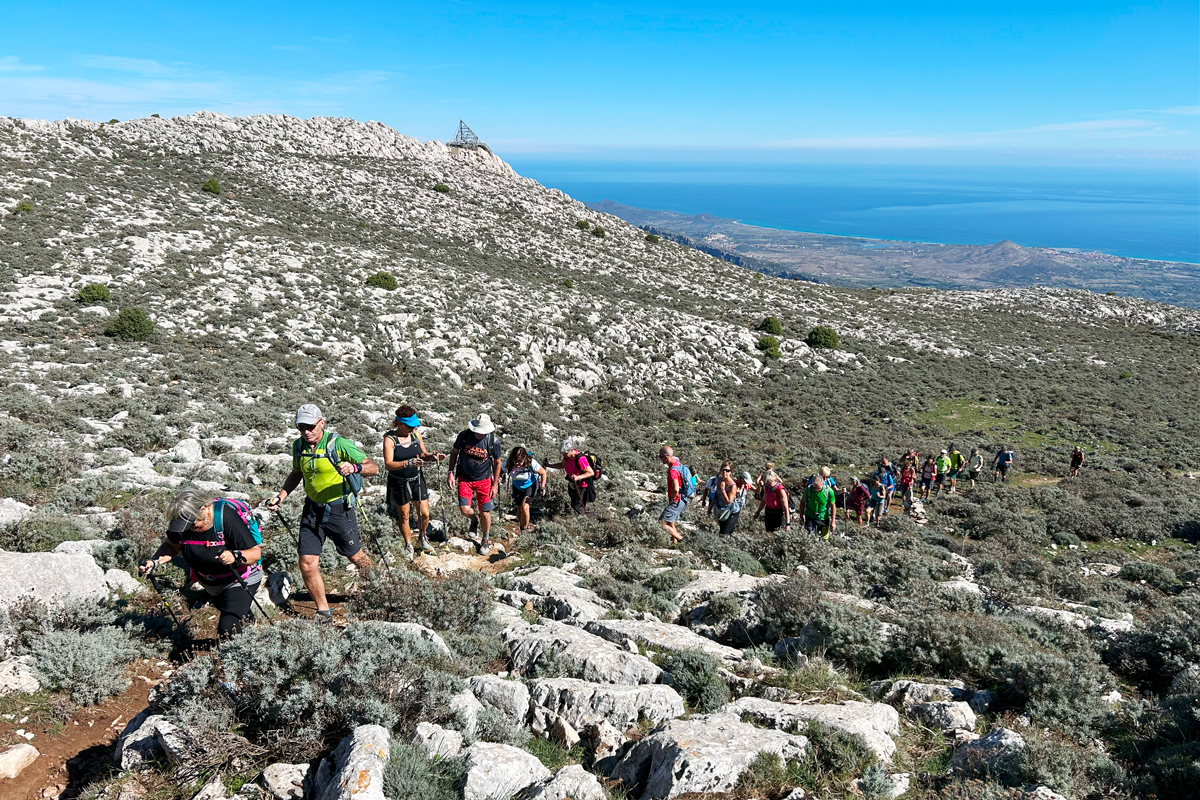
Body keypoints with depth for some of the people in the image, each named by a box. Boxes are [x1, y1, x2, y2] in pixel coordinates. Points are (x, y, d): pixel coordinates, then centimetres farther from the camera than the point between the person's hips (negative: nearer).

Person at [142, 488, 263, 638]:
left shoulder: (227, 518, -33)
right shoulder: (183, 519, -18)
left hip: (239, 581, -7)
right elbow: (172, 546, 0)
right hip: (211, 585, 7)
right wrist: (154, 561, -18)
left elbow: (256, 552, -31)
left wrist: (235, 556, -50)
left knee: (227, 629, -22)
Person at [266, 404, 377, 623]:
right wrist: (281, 496, 5)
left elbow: (373, 467, -21)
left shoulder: (338, 444, -19)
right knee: (307, 564, -2)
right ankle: (323, 612, 15)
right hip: (312, 509, 5)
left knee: (356, 557, 10)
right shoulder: (298, 446, -1)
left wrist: (355, 467, -41)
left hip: (339, 509, -5)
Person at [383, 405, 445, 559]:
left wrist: (432, 456, -14)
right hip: (399, 483, -3)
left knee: (424, 514, 8)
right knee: (404, 516, 12)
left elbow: (423, 454, 8)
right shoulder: (390, 439, -19)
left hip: (417, 479, 4)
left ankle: (422, 538, 36)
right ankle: (408, 545, 33)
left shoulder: (416, 434, -5)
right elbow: (388, 464, -26)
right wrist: (408, 463, -40)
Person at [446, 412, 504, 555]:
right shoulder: (464, 436, -13)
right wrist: (450, 472, -3)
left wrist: (495, 484, -1)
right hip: (464, 479, 1)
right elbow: (454, 453, 3)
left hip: (484, 480, -1)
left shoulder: (493, 441, -15)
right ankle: (475, 519, 28)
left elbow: (497, 462, -2)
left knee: (485, 513, 4)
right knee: (465, 510, -10)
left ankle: (485, 540, 29)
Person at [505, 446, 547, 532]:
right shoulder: (507, 463, -28)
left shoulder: (531, 463, -33)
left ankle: (523, 529, -2)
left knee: (524, 507, -18)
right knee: (519, 508, 5)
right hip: (517, 486, 3)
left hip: (530, 485, -3)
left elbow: (543, 472, -17)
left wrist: (542, 486, -15)